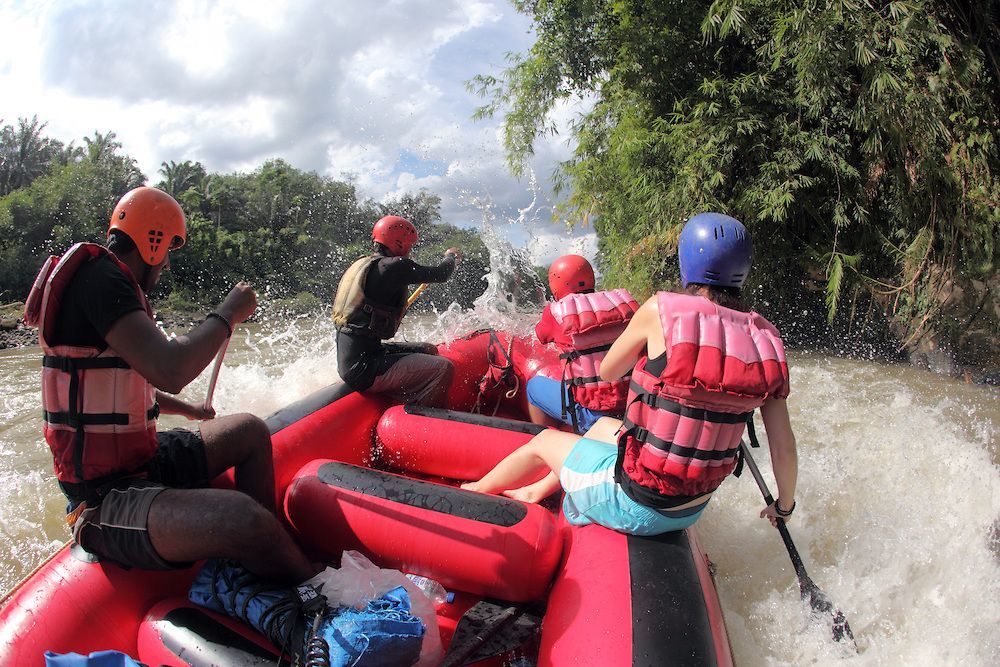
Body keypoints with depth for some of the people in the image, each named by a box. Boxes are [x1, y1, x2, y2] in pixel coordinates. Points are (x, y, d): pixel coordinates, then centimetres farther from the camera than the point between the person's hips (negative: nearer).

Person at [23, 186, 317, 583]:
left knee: (250, 432, 20)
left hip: (135, 459, 12)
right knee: (245, 520, -34)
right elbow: (169, 372, -32)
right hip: (104, 499, -11)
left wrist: (190, 411, 42)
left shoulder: (106, 277, 16)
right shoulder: (101, 276, -17)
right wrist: (228, 314, -16)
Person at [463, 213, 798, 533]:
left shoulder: (662, 310, -19)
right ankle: (537, 491, 50)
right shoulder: (763, 339, -8)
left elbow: (607, 371, -2)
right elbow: (784, 451, -4)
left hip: (634, 507, -5)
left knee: (544, 440, 21)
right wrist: (784, 506, 14)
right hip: (691, 512, 6)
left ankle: (475, 491, 47)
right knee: (604, 425, 30)